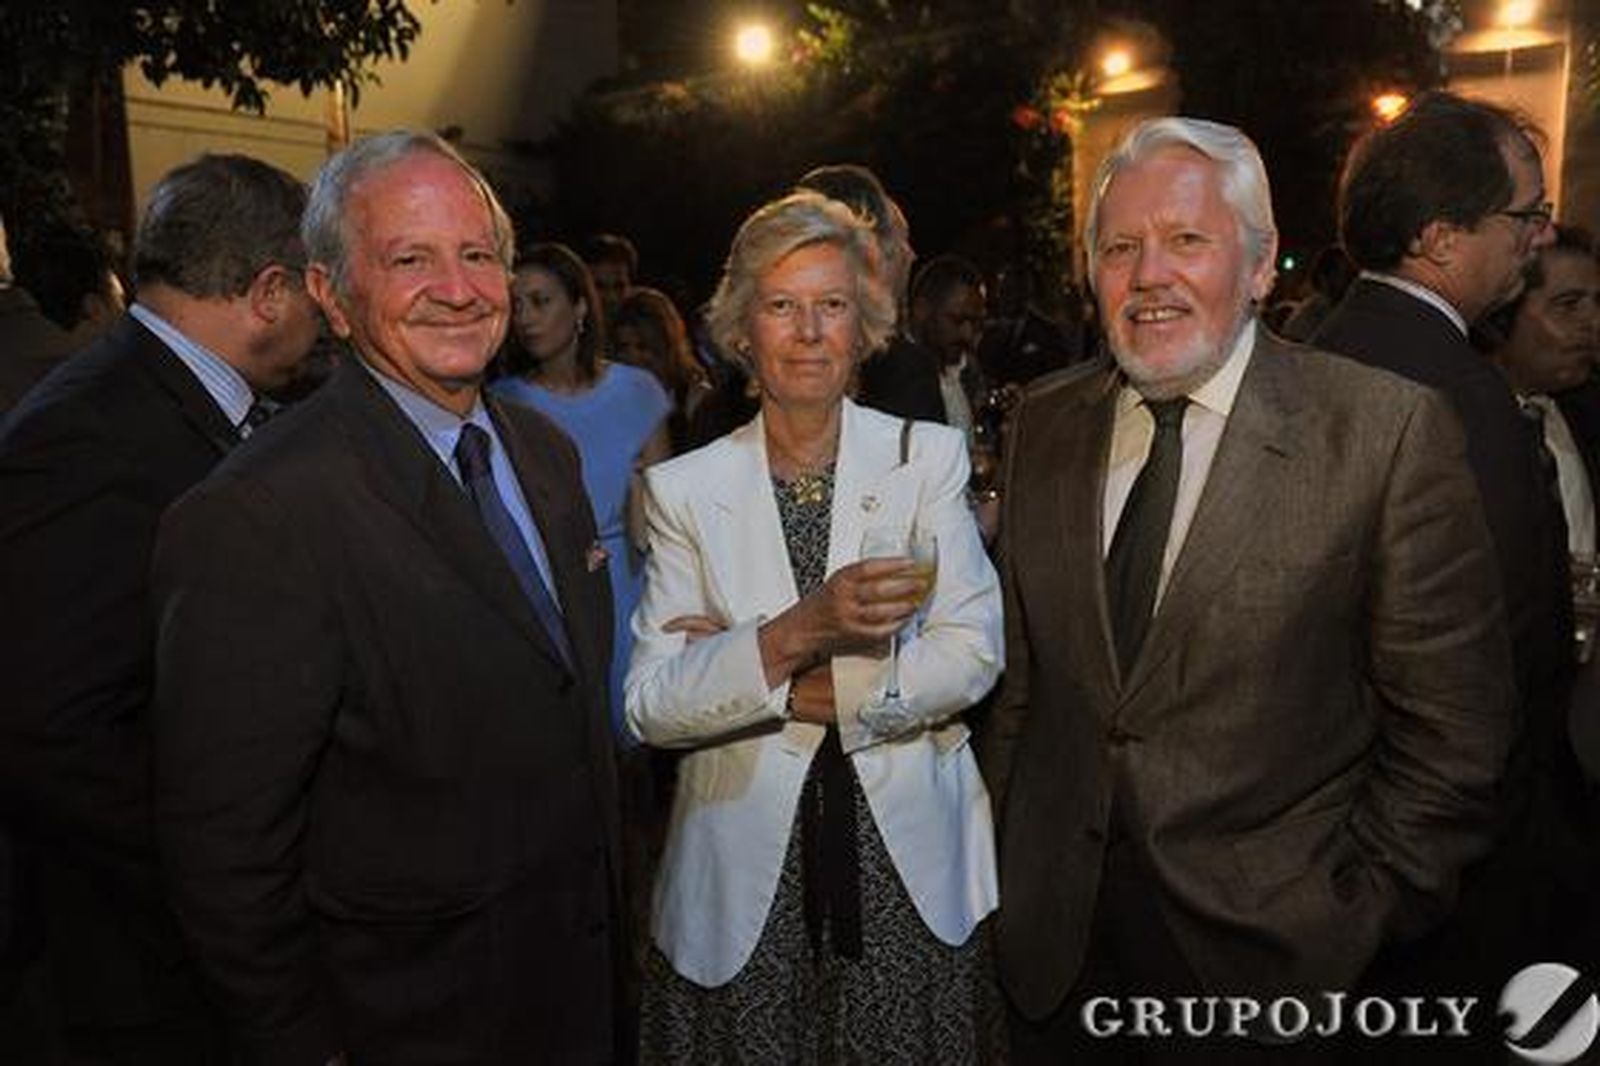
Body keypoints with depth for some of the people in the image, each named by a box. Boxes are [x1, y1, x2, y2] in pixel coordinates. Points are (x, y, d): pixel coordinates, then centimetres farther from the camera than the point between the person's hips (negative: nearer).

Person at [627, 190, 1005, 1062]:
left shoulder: (927, 458, -1)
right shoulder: (687, 487, -2)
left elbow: (973, 657, -9)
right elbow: (650, 708, -10)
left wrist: (800, 692, -13)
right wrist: (797, 631, -24)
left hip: (912, 862, 0)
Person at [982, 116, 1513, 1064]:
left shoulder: (1391, 431, -13)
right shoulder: (1046, 422, 0)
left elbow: (1448, 729, -9)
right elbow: (1023, 671, 6)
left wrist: (1361, 919, -8)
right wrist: (1002, 848, 4)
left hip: (1264, 943, -3)